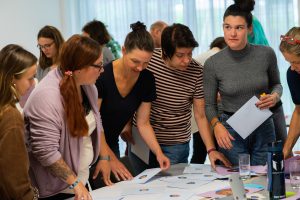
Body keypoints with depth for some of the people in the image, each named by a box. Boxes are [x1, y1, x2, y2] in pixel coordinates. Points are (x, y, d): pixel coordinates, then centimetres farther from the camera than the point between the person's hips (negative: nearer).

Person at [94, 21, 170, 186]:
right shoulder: (102, 75, -24)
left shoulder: (147, 80, -8)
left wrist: (158, 153, -14)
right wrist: (110, 158, -21)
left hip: (111, 143, 5)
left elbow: (143, 123, -1)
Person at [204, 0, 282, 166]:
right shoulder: (213, 64, -9)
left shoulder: (266, 54, -7)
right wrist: (216, 125, -17)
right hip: (232, 132, -2)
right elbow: (209, 104, 1)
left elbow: (276, 84, 12)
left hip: (264, 129, 2)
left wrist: (275, 96, -10)